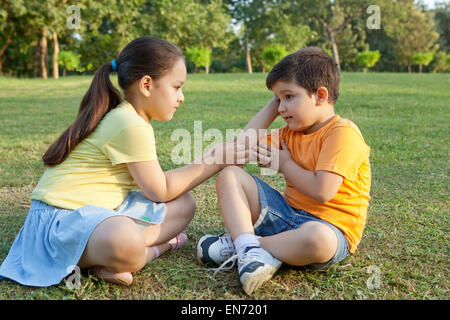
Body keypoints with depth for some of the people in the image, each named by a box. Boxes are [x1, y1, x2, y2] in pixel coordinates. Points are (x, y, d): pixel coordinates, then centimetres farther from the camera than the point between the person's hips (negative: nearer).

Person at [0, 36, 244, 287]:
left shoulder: (125, 116, 11)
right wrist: (213, 162, -4)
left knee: (183, 204, 9)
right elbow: (160, 191, -9)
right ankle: (157, 246, -9)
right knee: (124, 242, -43)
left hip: (101, 209, 11)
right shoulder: (132, 126, -18)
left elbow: (153, 181, 10)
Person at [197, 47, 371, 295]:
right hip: (287, 215, 7)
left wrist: (284, 164, -8)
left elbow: (322, 191, -25)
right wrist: (273, 104, 7)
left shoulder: (343, 133, -14)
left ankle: (238, 244, -21)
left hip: (328, 225, -7)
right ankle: (249, 247, -26)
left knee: (318, 239, -44)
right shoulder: (291, 132, 12)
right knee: (230, 175, -4)